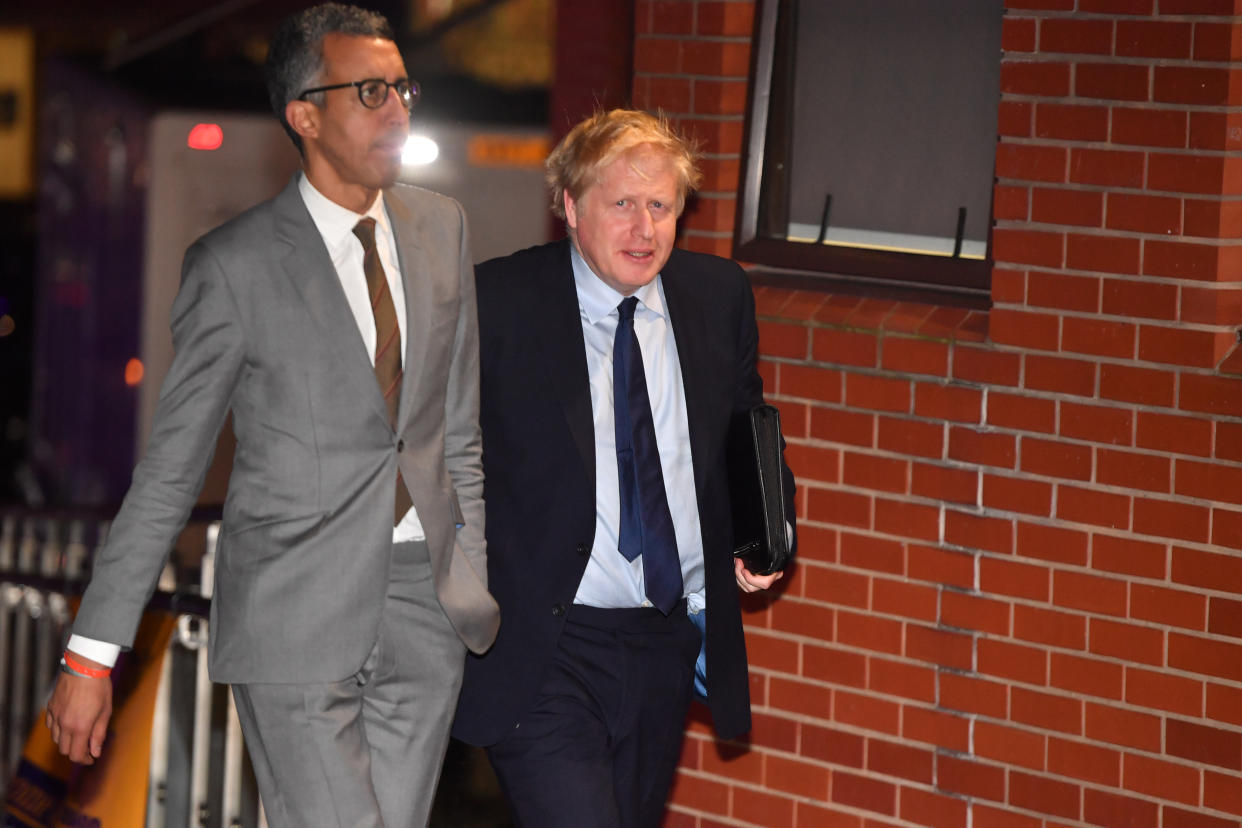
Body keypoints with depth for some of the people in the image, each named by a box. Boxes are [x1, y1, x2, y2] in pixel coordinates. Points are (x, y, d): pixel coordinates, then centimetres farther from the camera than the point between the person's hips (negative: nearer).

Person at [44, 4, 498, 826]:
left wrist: (476, 587, 14)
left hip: (426, 604, 5)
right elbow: (171, 466, -5)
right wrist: (92, 652, -7)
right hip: (297, 615, -5)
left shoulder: (442, 228, 8)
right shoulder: (236, 264, -8)